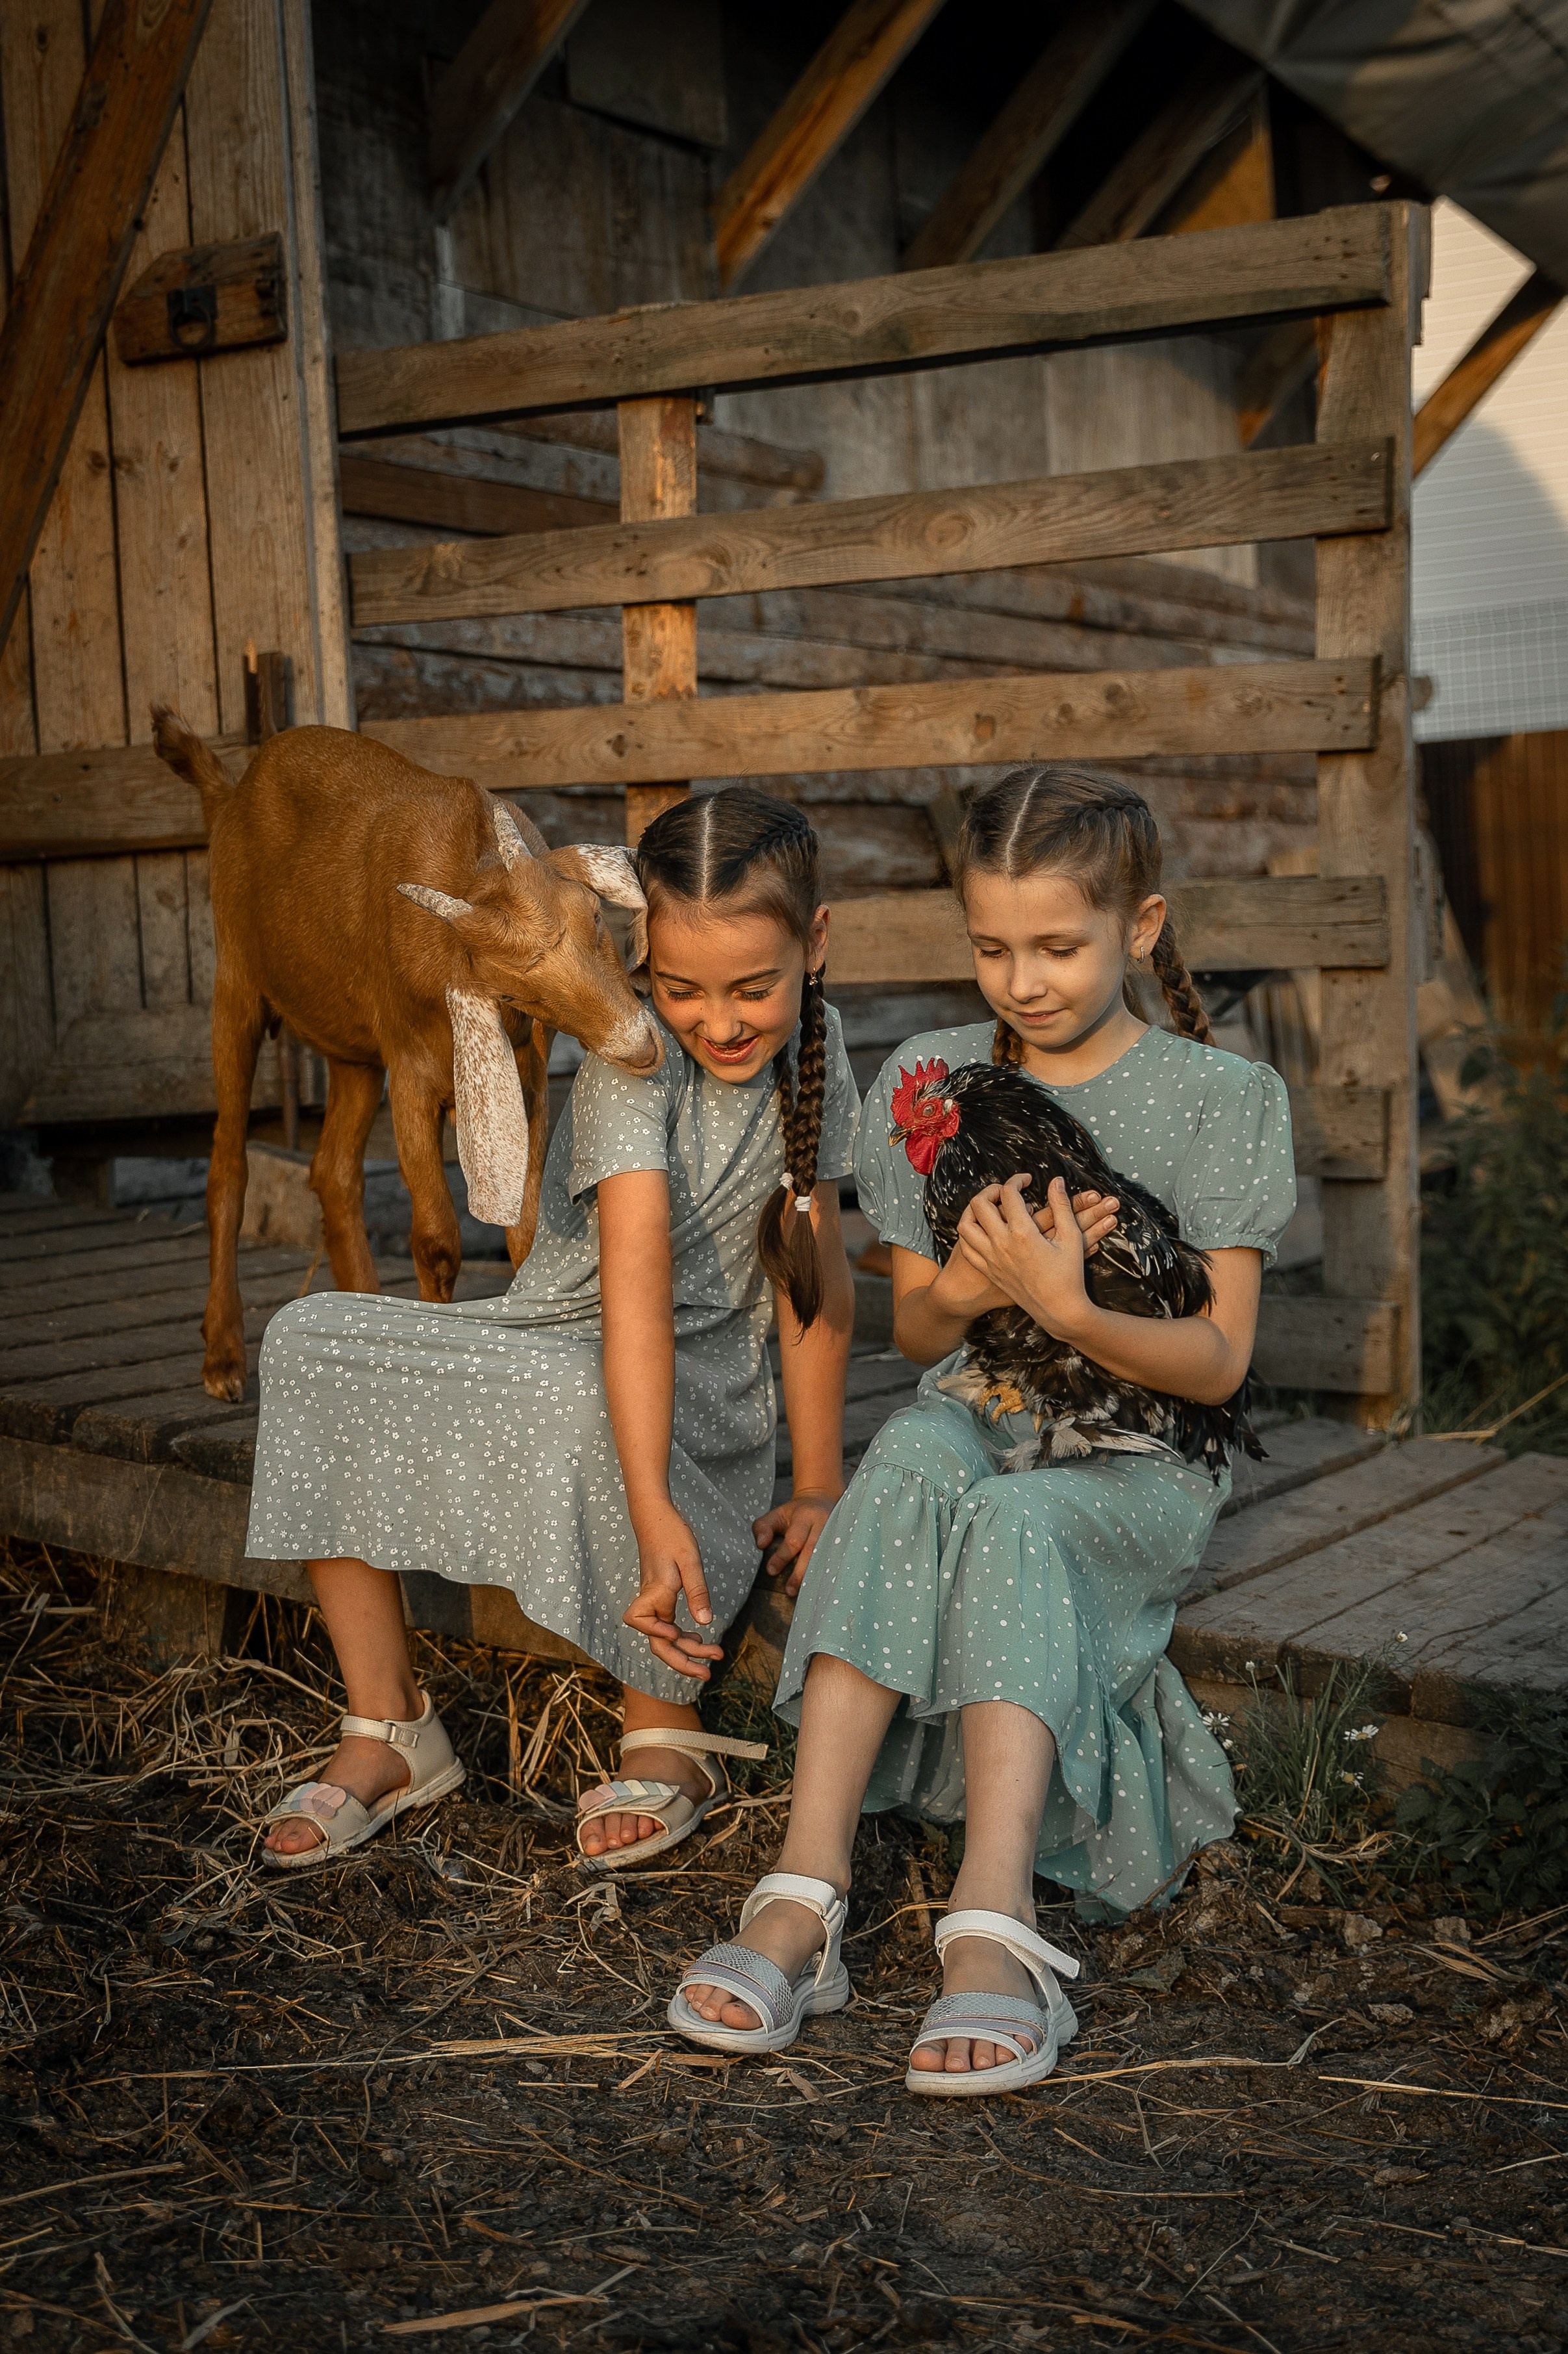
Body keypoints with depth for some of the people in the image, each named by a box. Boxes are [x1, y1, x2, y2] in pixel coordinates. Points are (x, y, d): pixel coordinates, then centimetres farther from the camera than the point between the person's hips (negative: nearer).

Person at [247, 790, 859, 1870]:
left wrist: (820, 1488, -5)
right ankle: (389, 1730, -13)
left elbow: (816, 1275, 0)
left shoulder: (816, 1043, -5)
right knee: (313, 1337, -23)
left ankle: (671, 1736, -14)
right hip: (562, 1329, 1)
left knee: (576, 1402, -37)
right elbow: (634, 1283, -33)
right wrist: (651, 1509, -44)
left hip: (704, 1377, 0)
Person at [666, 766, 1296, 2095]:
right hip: (978, 1420, 2)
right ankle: (805, 1899, -41)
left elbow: (1218, 1365, -5)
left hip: (1140, 1461, -2)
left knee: (1012, 1514, -36)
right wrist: (963, 1289, -11)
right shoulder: (931, 1080, 9)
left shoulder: (1221, 1100, 0)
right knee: (915, 1453, -34)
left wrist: (1065, 1307, -23)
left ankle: (993, 1933, -48)